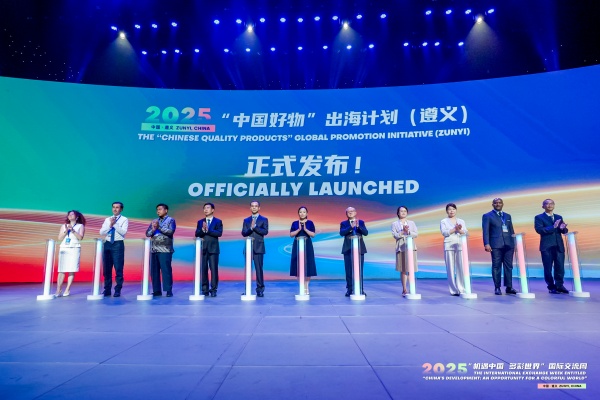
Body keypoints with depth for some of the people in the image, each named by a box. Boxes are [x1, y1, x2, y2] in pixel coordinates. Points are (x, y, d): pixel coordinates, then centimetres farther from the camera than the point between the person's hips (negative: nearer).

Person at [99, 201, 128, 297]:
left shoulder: (124, 219, 3)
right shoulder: (107, 219, 15)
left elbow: (123, 232, -11)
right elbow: (101, 232, 5)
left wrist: (115, 224, -16)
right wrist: (110, 225, -8)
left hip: (118, 244, -4)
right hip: (107, 244, 4)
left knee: (118, 269, -3)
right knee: (106, 269, 8)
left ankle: (118, 290, 5)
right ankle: (107, 290, 17)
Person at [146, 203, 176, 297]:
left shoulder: (170, 220, 4)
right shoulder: (154, 221, 19)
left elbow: (170, 231, -11)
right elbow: (147, 233, 12)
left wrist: (159, 227, -11)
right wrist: (153, 229, -7)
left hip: (165, 250, -5)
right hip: (154, 250, 5)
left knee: (166, 270, -7)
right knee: (154, 270, 5)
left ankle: (168, 291, -3)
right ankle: (156, 290, 12)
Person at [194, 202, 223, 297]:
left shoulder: (218, 221, 5)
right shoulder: (200, 222, 14)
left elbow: (219, 233, -9)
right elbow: (197, 234, 3)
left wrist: (208, 230, -16)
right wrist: (202, 230, -15)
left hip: (213, 249, -3)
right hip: (203, 249, 3)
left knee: (214, 269, -4)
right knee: (203, 269, 4)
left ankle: (213, 290, 2)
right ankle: (205, 290, 11)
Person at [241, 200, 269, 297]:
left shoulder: (264, 219, 6)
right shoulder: (246, 220, 14)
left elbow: (265, 232, -8)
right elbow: (243, 233, 2)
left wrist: (255, 226, -14)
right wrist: (251, 228, -15)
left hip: (258, 248, -3)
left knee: (259, 269, -3)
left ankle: (260, 290, 4)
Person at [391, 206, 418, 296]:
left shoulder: (412, 223, 15)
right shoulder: (394, 224, 9)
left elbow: (416, 234, 5)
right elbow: (395, 235, -4)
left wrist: (408, 232, -11)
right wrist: (403, 231, -18)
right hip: (401, 247, -1)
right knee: (403, 269, -2)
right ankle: (404, 289, 2)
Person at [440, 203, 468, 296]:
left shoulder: (461, 221, 16)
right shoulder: (443, 221, 8)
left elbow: (465, 233, 5)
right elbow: (444, 233, -7)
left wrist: (459, 230, -14)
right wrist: (455, 229, -14)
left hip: (460, 246, 2)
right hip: (449, 246, -2)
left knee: (461, 268, -4)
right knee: (451, 268, -2)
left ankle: (461, 289, 1)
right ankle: (453, 290, 1)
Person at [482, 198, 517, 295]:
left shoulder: (508, 216, 19)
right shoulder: (487, 216, 5)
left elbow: (511, 231, 19)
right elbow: (485, 231, -3)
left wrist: (513, 244, 12)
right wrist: (486, 244, -13)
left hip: (508, 244, 4)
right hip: (496, 245, -4)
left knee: (508, 266, 4)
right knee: (496, 266, -2)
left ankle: (509, 287, 10)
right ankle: (497, 288, 4)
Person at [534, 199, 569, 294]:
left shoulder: (559, 217, 17)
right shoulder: (539, 217, 2)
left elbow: (564, 231, 11)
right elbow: (539, 230, -12)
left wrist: (563, 228, -13)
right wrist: (553, 227, -22)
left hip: (559, 246, 4)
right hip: (547, 246, -4)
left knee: (560, 267, 1)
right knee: (548, 268, 0)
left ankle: (559, 286, 11)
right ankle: (551, 287, 7)